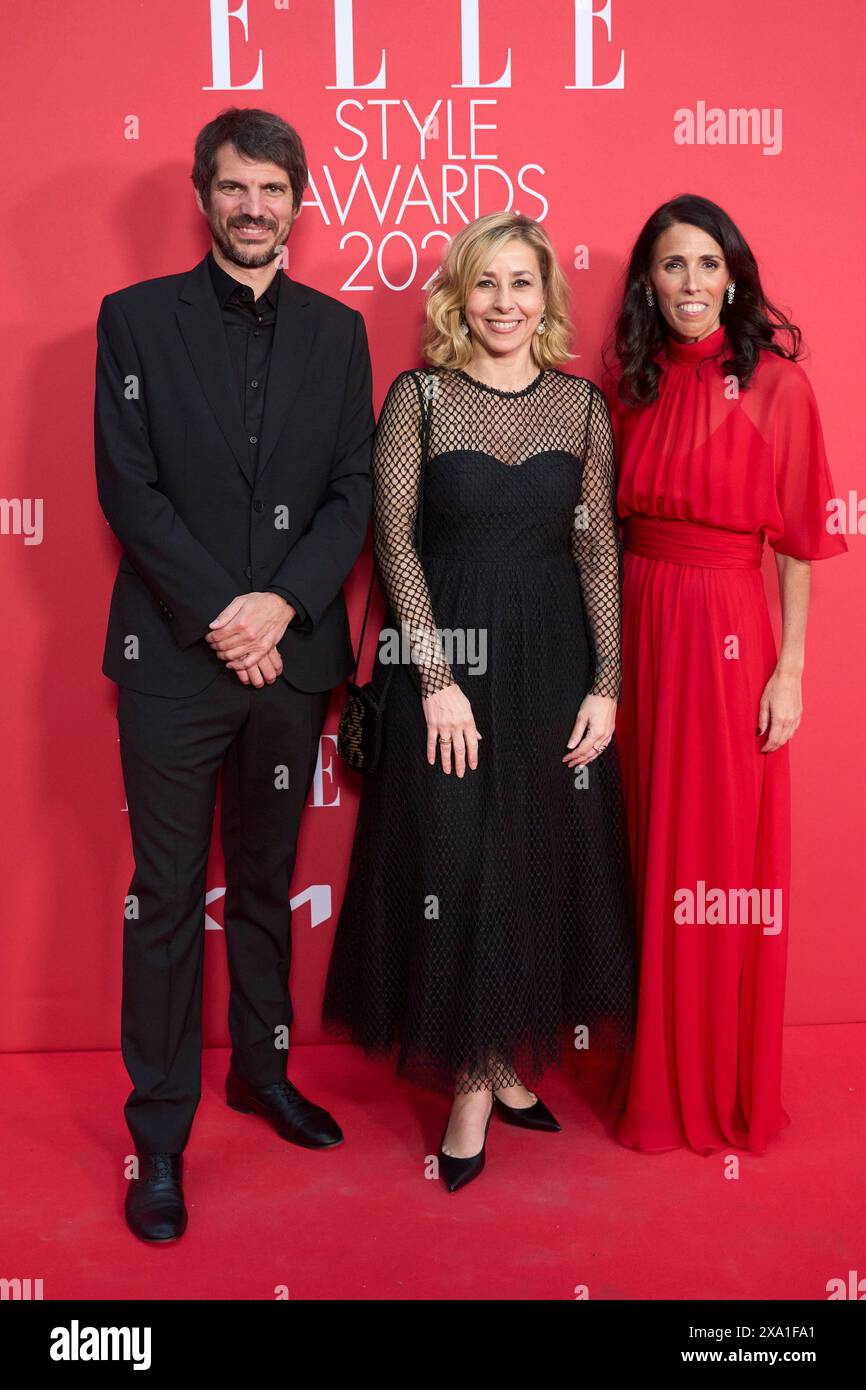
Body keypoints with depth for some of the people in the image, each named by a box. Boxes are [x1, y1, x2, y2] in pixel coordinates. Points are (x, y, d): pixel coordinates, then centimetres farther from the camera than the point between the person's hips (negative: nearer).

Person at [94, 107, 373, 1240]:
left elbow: (355, 491, 4)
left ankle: (263, 1070, 33)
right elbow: (130, 487, -4)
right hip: (175, 656, -2)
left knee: (267, 882, 15)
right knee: (167, 899, 4)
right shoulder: (137, 318, 4)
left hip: (293, 651, 3)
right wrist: (220, 616, -13)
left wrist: (282, 604, -11)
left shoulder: (337, 329, 11)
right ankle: (160, 1134, 16)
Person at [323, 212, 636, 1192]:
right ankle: (472, 1079, 19)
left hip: (554, 654, 3)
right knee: (456, 861, 2)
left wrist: (605, 683, -3)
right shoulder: (420, 395, -2)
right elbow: (395, 540, -6)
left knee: (543, 857, 9)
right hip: (445, 651, -3)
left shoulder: (582, 404, 5)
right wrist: (436, 678, -13)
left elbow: (599, 548, 4)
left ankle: (507, 1055, 29)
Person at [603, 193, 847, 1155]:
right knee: (654, 853, 12)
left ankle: (730, 1092, 24)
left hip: (731, 633, -4)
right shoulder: (629, 387, 8)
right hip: (640, 626, 4)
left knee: (729, 861, 4)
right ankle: (659, 1082, 30)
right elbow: (610, 527, 10)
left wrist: (790, 669, -9)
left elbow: (798, 541, -5)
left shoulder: (775, 382, -4)